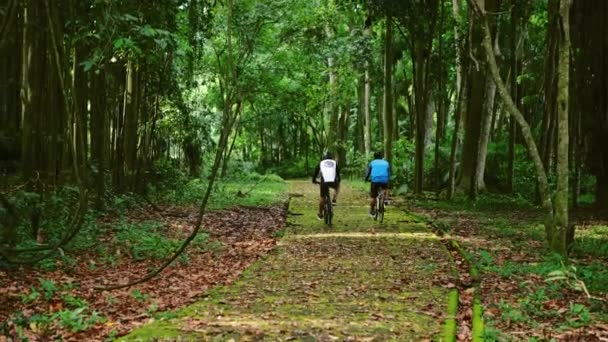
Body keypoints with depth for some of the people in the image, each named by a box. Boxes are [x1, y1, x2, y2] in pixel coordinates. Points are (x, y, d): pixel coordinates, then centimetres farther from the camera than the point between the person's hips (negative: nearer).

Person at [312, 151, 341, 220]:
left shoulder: (321, 163, 21)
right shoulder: (334, 163, 22)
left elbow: (316, 172, 23)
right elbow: (338, 173, 27)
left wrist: (314, 180, 37)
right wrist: (338, 181, 43)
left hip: (324, 182, 0)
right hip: (333, 182, 0)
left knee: (322, 198, 16)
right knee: (338, 186, 36)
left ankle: (320, 214, 21)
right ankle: (334, 200, 17)